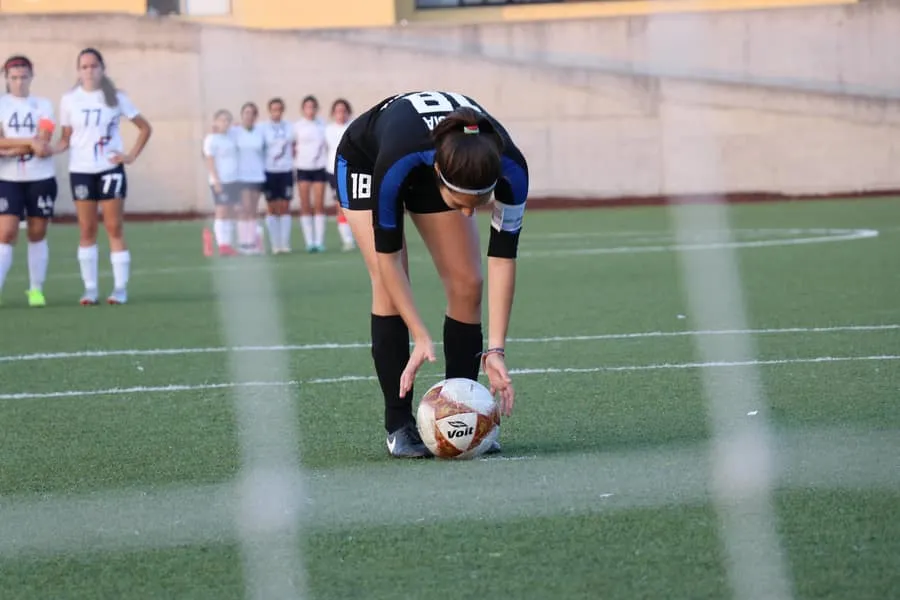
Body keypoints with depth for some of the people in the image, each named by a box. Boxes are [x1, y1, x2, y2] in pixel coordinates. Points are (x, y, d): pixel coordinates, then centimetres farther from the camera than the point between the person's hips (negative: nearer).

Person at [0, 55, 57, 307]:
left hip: (41, 178, 1)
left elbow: (42, 143, -8)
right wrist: (30, 142, -17)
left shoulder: (42, 105, 4)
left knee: (37, 234, 6)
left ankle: (36, 290, 13)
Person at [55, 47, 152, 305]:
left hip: (110, 169, -1)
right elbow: (66, 138, 5)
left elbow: (145, 128, 7)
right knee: (87, 230, 3)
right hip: (81, 170, 1)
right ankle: (90, 289, 7)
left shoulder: (116, 98, 0)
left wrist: (131, 155, -2)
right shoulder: (69, 100, 2)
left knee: (115, 229, -2)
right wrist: (50, 149, -15)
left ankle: (120, 288, 0)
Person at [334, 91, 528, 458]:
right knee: (389, 285, -17)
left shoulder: (511, 168, -38)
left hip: (433, 169, 3)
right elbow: (388, 255, -32)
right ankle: (399, 426, -11)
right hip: (364, 160, -3)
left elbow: (502, 257, -29)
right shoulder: (396, 165, -46)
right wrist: (421, 338, -33)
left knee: (466, 285, -9)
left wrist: (495, 349, -33)